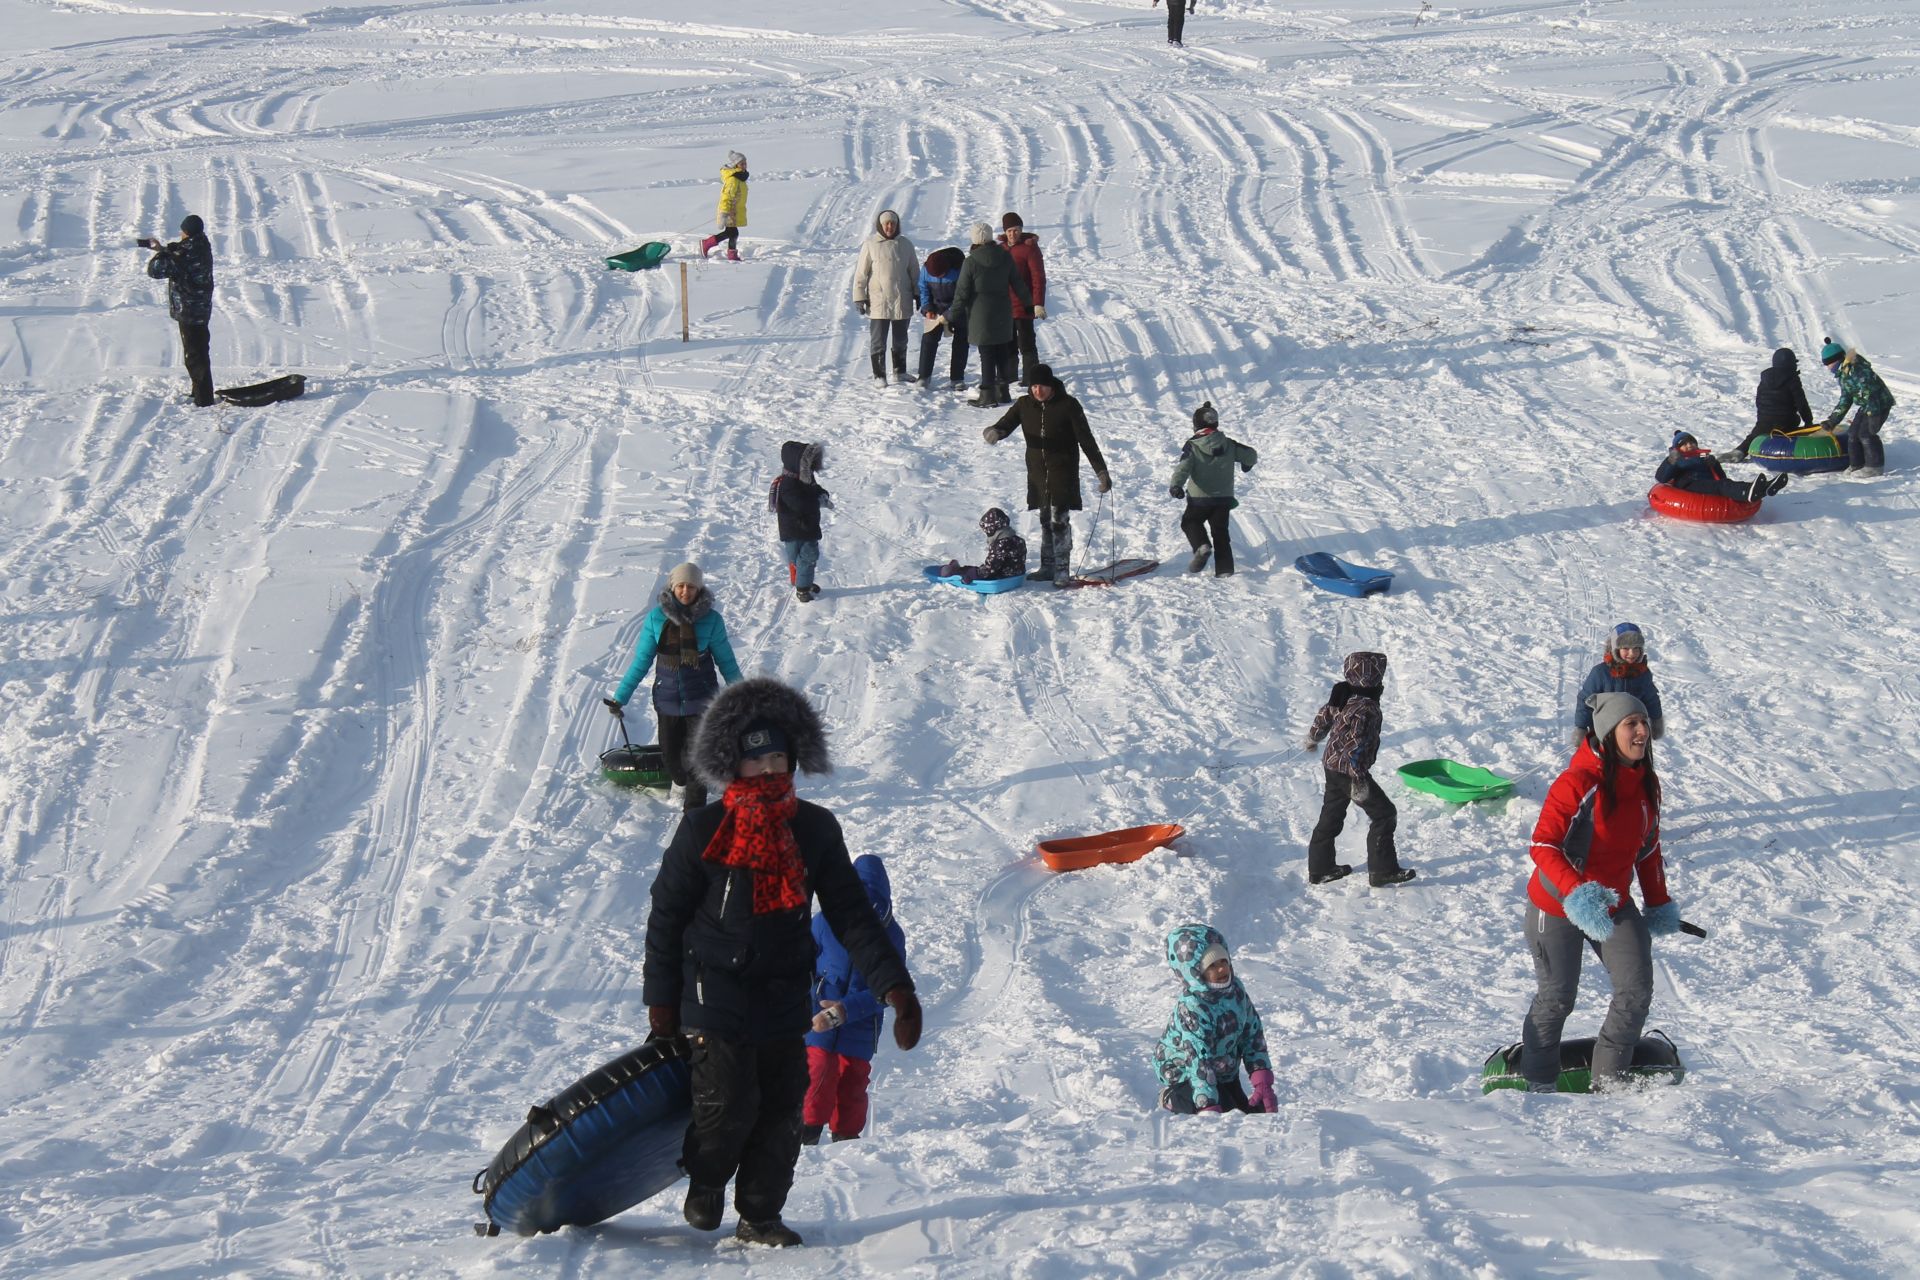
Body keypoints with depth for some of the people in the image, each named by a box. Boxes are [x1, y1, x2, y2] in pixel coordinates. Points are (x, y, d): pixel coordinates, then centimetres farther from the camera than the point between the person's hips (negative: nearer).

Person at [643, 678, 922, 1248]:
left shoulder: (815, 830, 4)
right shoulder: (703, 831, -5)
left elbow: (850, 913, 7)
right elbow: (666, 916, 1)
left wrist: (894, 983, -2)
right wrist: (661, 999, 1)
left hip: (784, 999, 4)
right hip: (715, 993, -3)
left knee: (782, 1111, 2)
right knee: (729, 1104, -8)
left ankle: (759, 1216, 17)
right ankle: (705, 1182, 21)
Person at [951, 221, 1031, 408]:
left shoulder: (971, 262, -13)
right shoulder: (1005, 257, 0)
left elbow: (962, 291, -9)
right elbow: (1017, 283, 9)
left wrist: (956, 314, 1)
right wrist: (1029, 301, 23)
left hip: (980, 314, -4)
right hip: (1003, 313, 4)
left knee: (986, 355, -1)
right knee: (1003, 353, 13)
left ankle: (988, 395, 0)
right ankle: (1003, 391, 18)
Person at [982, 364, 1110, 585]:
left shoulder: (1068, 405, -9)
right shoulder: (1024, 405, 3)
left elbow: (1086, 439, -8)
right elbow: (1006, 424, -4)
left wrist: (1101, 471, -10)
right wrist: (994, 432, -31)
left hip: (1063, 470, -5)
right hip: (1037, 472, 5)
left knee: (1059, 521, -9)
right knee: (1045, 520, 12)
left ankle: (1062, 571, -7)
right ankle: (1048, 567, 20)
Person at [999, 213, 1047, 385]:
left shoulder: (1029, 248, -10)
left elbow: (1038, 278, -14)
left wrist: (1038, 304, -20)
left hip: (1023, 305, -7)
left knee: (1026, 343, -5)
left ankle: (1030, 377, -1)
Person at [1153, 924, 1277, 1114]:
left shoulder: (1236, 989, -7)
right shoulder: (1191, 1007, -30)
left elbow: (1253, 1035, 1)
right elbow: (1198, 1058, -32)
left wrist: (1262, 1082, -7)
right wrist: (1209, 1106, -35)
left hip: (1225, 1074, 8)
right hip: (1187, 1076, -8)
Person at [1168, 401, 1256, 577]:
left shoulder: (1192, 446, -11)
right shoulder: (1228, 445, 0)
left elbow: (1183, 468, -23)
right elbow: (1251, 455, 6)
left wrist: (1175, 486, -30)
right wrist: (1247, 464, 28)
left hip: (1199, 498, -3)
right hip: (1224, 498, 3)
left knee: (1190, 522, 20)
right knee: (1220, 532, 13)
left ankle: (1201, 546, -7)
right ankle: (1224, 569, 7)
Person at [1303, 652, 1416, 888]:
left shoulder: (1341, 696, 2)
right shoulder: (1366, 707, -26)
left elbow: (1323, 716, 18)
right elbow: (1354, 745, -30)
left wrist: (1313, 738, 38)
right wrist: (1358, 779, -28)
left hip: (1331, 766, 9)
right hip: (1349, 771, -9)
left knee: (1331, 815, 20)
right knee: (1384, 814, 1)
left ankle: (1320, 868, 29)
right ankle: (1382, 871, 4)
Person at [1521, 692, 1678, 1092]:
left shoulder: (1646, 783, -2)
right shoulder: (1579, 782, -24)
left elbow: (1648, 846, 13)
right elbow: (1543, 845, -27)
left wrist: (1658, 901, 16)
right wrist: (1575, 894, -38)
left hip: (1615, 905, 6)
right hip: (1556, 907, -6)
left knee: (1636, 992, -4)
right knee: (1556, 999, 5)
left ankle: (1608, 1081, 12)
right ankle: (1539, 1083, 26)